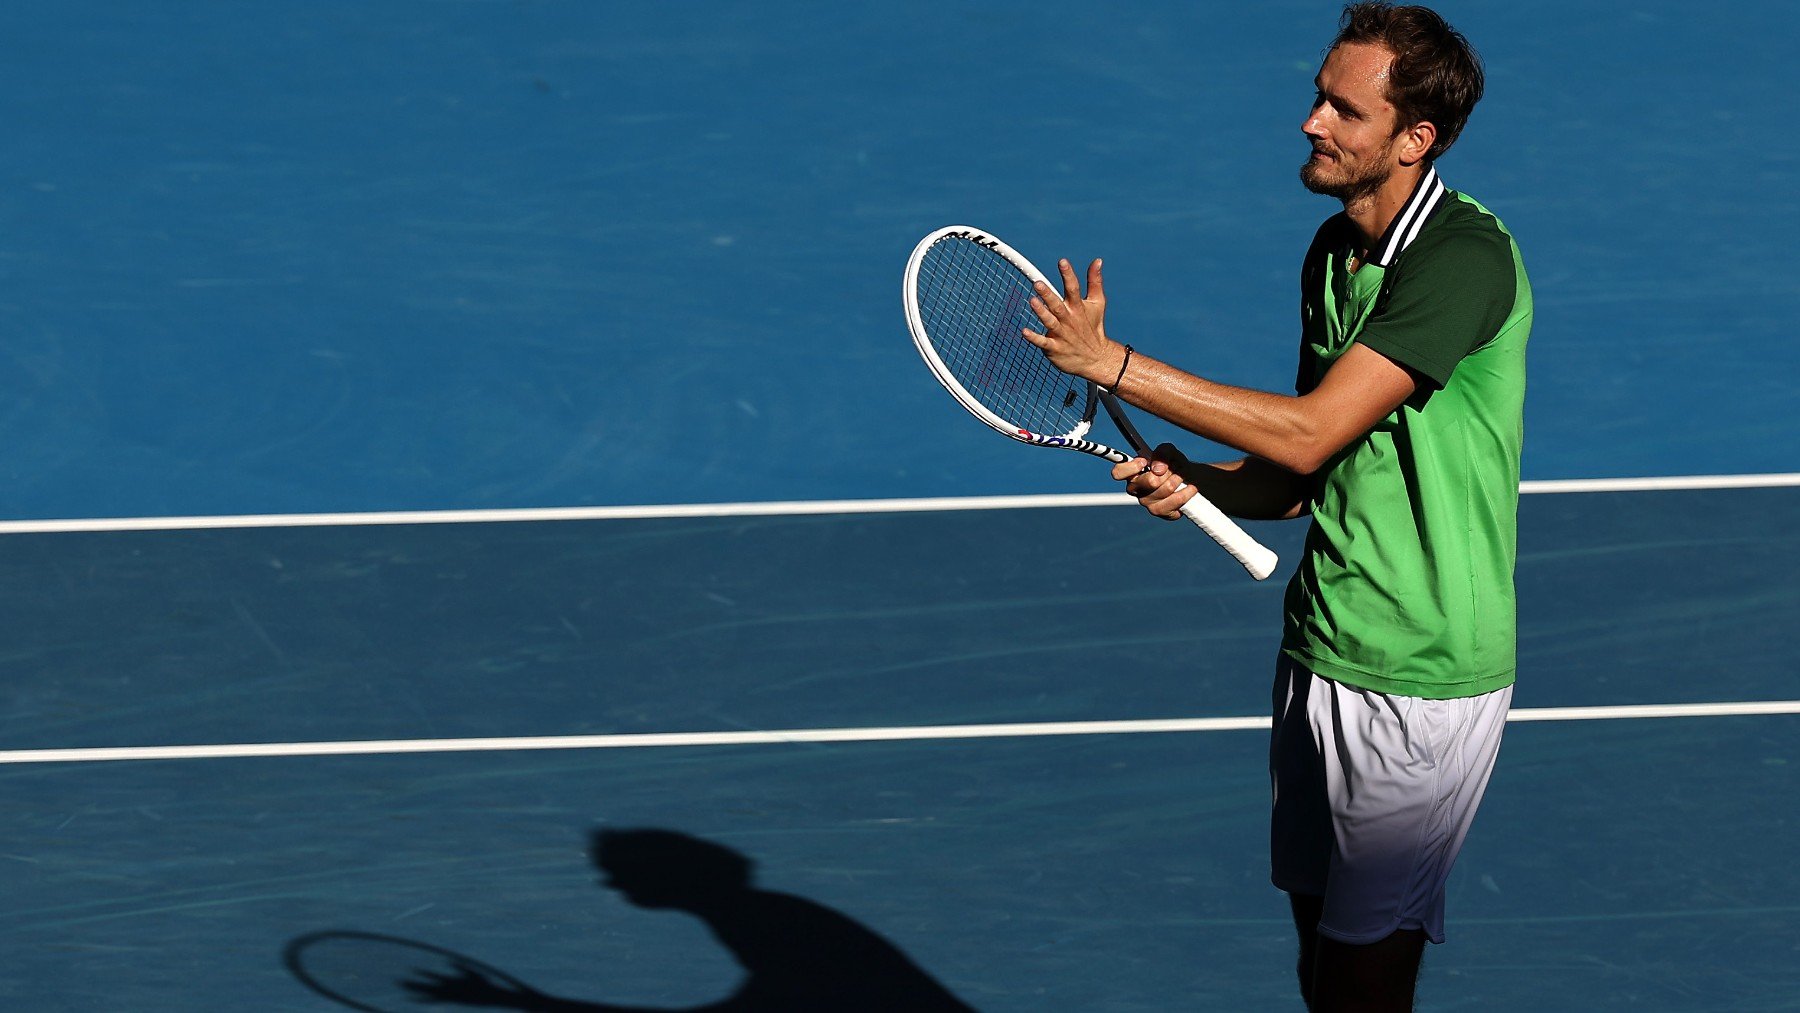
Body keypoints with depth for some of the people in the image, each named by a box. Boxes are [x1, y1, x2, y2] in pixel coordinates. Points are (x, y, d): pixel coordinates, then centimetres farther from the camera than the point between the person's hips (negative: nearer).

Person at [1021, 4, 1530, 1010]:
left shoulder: (1466, 258, -20)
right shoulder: (1333, 252, 8)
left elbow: (1309, 433, -24)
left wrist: (1113, 362, -20)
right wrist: (1195, 482, -6)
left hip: (1422, 681, -8)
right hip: (1321, 654, 8)